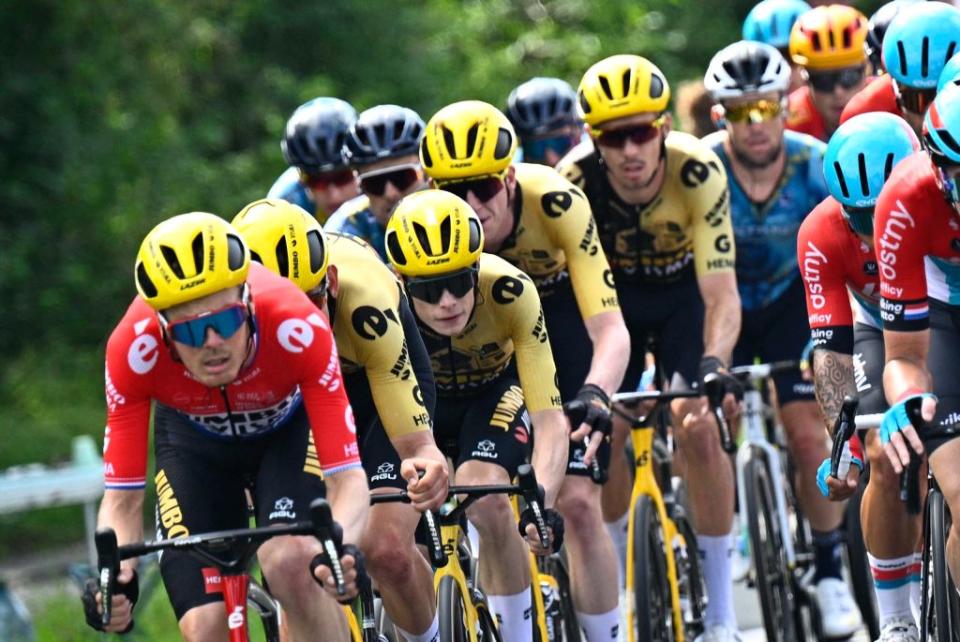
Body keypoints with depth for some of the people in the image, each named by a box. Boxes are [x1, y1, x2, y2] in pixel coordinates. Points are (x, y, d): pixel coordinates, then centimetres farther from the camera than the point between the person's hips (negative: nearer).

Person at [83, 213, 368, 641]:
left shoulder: (298, 329, -39)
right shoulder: (135, 349, -35)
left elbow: (347, 479, -36)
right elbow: (121, 497, -27)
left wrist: (341, 548, -57)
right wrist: (115, 576, -47)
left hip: (288, 426, -1)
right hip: (194, 440, 1)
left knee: (290, 562, -31)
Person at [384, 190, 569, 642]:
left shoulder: (509, 292, -36)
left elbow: (549, 418, -37)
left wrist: (542, 502, -51)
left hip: (496, 388, -2)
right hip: (421, 397, 2)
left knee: (486, 502, -28)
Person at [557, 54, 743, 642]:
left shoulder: (698, 171, -34)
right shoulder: (575, 180, -31)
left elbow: (721, 294, -36)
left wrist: (713, 367, -53)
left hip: (685, 288, -1)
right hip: (614, 291, 1)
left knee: (700, 429, -17)